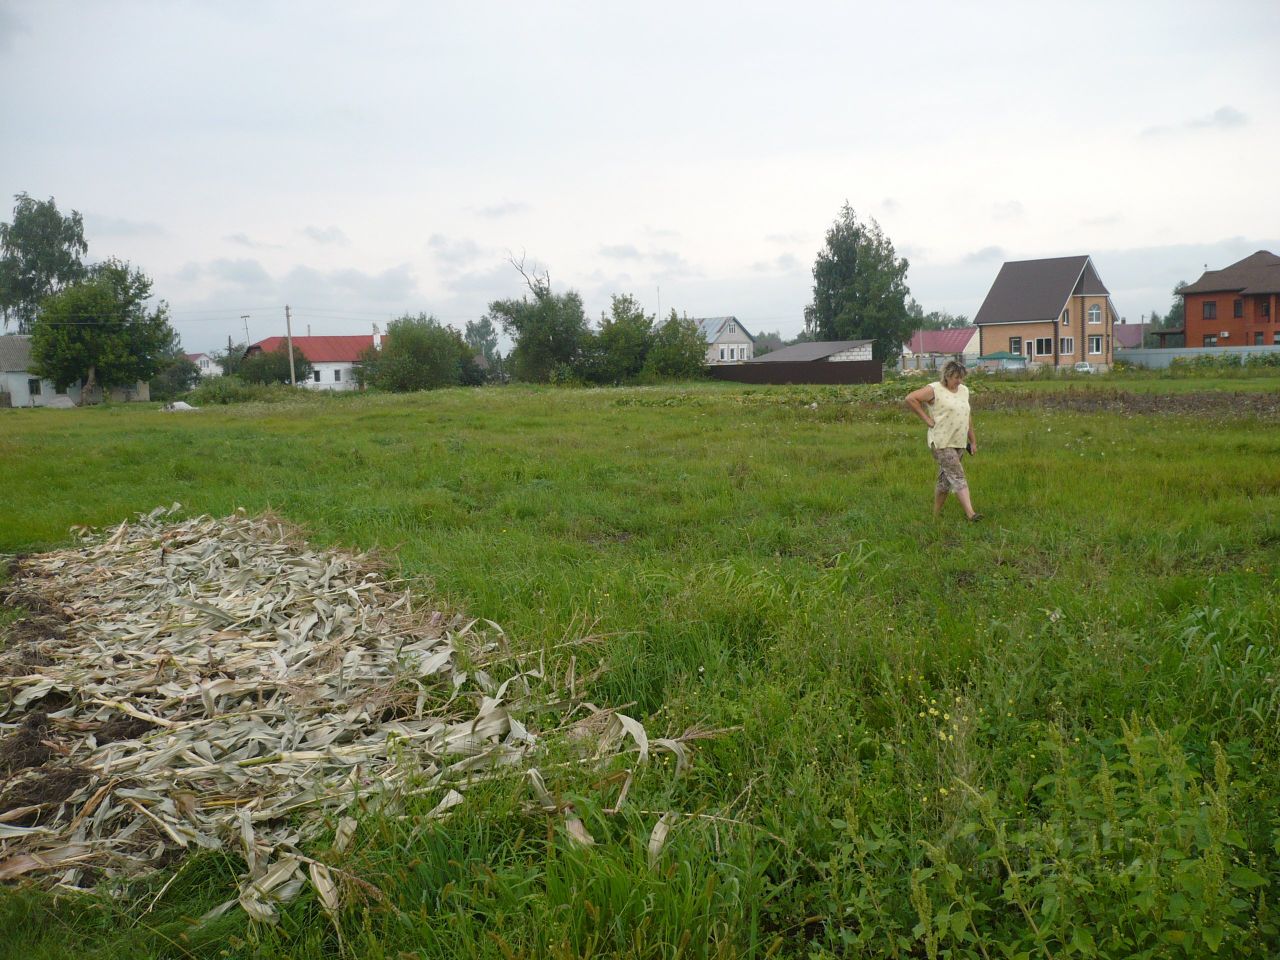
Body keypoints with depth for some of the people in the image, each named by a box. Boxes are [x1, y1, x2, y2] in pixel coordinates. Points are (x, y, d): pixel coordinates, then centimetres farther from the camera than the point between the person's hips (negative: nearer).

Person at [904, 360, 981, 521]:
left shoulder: (964, 390, 13)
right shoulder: (934, 390, -10)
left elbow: (967, 417, 19)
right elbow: (910, 399, -17)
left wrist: (973, 441, 18)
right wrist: (926, 419, -15)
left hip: (958, 443, 7)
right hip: (942, 443, -7)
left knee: (945, 480, 13)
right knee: (957, 477, -15)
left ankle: (936, 514, 21)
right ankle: (970, 514, -20)